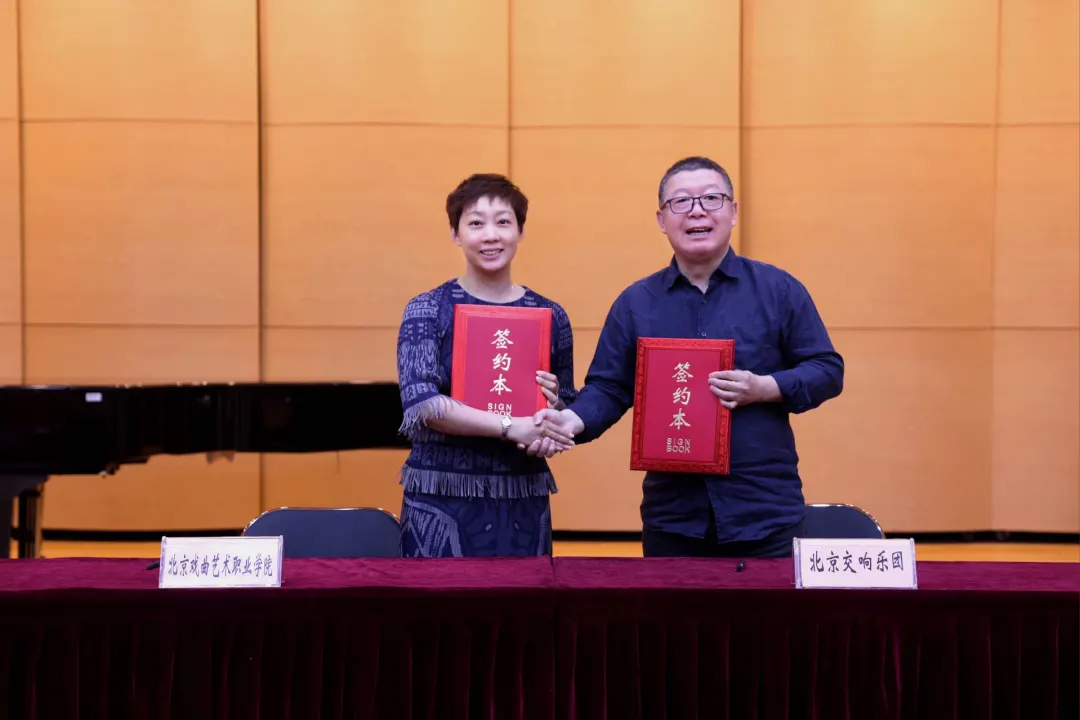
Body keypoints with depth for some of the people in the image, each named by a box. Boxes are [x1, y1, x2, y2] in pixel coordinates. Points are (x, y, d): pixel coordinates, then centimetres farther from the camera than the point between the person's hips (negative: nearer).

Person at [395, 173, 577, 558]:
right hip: (442, 501, -2)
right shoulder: (427, 310, -2)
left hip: (524, 502, 3)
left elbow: (565, 419, 14)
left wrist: (553, 404, -9)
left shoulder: (550, 316, 6)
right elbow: (420, 402, -15)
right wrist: (511, 426, -22)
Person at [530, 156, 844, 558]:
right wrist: (575, 420, -13)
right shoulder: (635, 302, 7)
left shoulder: (779, 290, 3)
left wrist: (763, 388, -14)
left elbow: (828, 370, 3)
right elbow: (609, 387, 8)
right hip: (672, 512, 2)